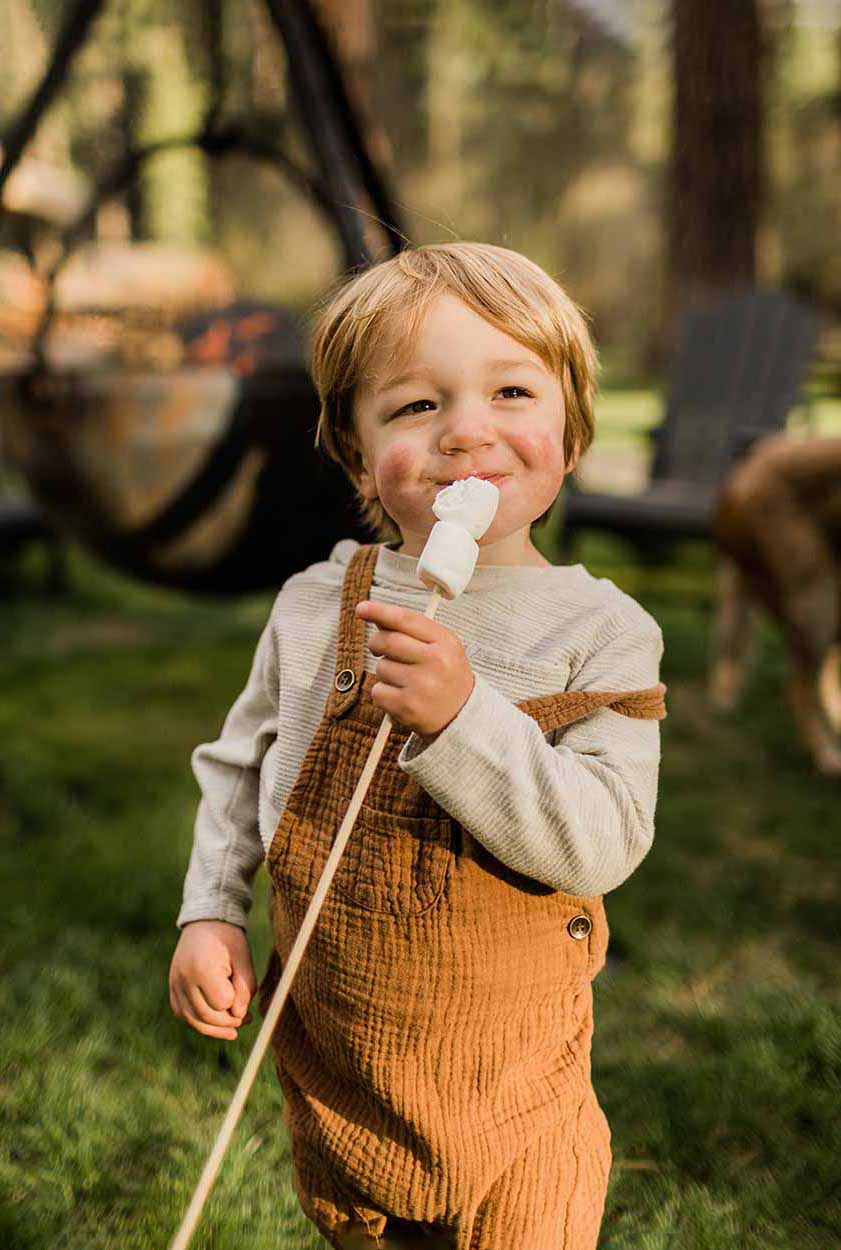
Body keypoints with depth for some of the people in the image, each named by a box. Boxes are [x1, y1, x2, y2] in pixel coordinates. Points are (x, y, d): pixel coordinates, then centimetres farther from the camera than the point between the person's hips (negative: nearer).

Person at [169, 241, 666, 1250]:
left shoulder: (603, 631, -15)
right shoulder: (314, 607, -6)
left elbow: (602, 846, -24)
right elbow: (240, 764, 7)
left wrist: (461, 718, -35)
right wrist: (210, 913, -4)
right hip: (327, 1045, 3)